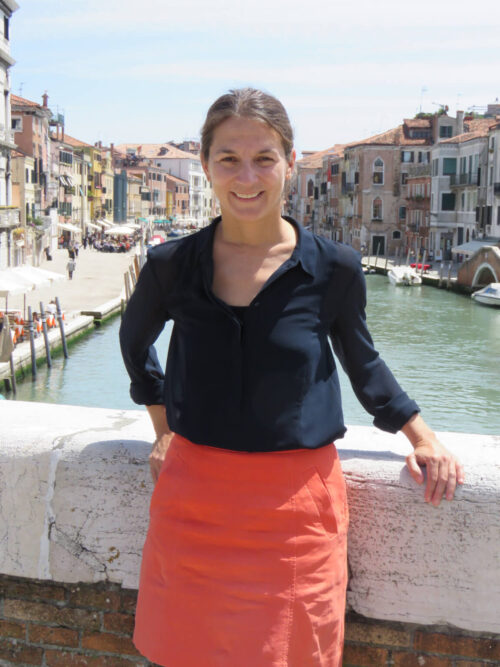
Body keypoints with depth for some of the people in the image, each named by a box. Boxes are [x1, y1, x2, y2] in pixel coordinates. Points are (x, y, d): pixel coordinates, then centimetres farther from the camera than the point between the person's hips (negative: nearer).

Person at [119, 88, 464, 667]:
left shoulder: (333, 268, -6)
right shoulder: (171, 265, -3)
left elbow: (361, 360, 12)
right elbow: (135, 339, 17)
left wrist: (420, 436, 9)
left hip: (296, 505, -1)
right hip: (195, 499, 2)